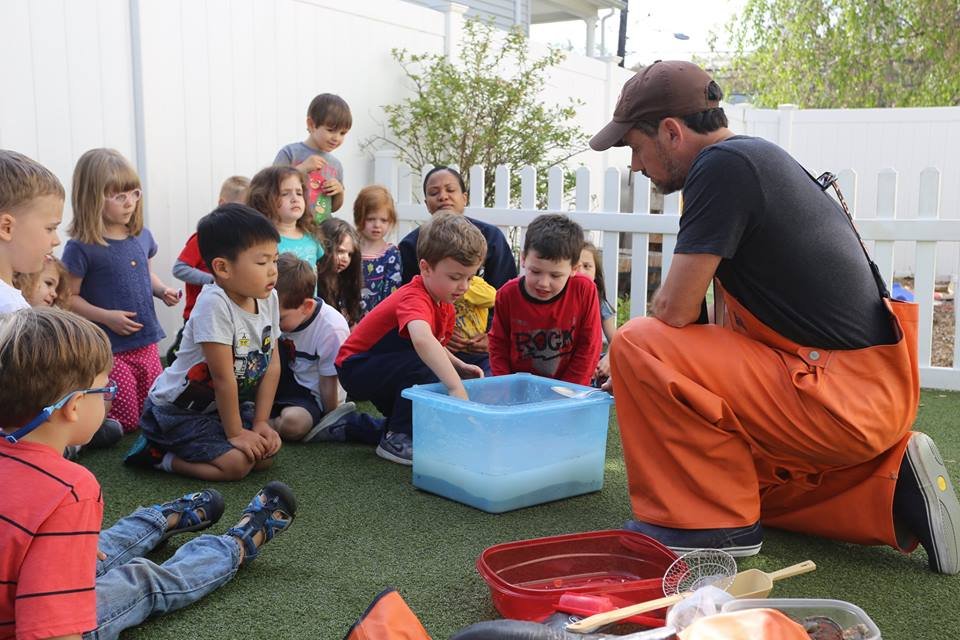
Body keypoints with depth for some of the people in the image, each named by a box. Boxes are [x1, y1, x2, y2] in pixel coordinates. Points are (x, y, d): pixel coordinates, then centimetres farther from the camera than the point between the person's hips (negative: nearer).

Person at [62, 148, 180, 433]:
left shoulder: (142, 236, 4)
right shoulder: (81, 248, -15)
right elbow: (68, 297, -11)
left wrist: (163, 290, 1)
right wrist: (106, 317, -21)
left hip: (146, 343, 6)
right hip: (109, 350, -6)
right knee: (127, 421, 2)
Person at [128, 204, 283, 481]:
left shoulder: (268, 298, -7)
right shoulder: (214, 304, -29)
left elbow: (272, 365, -1)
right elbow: (223, 377, -24)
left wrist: (260, 423, -4)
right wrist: (235, 433, -17)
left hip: (227, 402, 8)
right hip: (178, 409, -8)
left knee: (266, 453, -3)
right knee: (237, 464, -19)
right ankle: (156, 454, 2)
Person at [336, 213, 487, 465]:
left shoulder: (444, 306, -1)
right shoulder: (414, 298, -30)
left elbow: (438, 347, 15)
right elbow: (422, 340, -52)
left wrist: (460, 367, -4)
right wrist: (456, 386, -57)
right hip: (357, 367, -9)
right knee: (422, 364, -31)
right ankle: (397, 438, -17)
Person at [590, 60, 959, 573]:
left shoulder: (721, 165, -16)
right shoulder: (757, 158, 14)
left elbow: (675, 312, -18)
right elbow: (733, 326, 17)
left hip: (842, 401, -10)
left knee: (638, 347, -16)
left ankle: (714, 519, -4)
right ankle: (892, 487, 15)